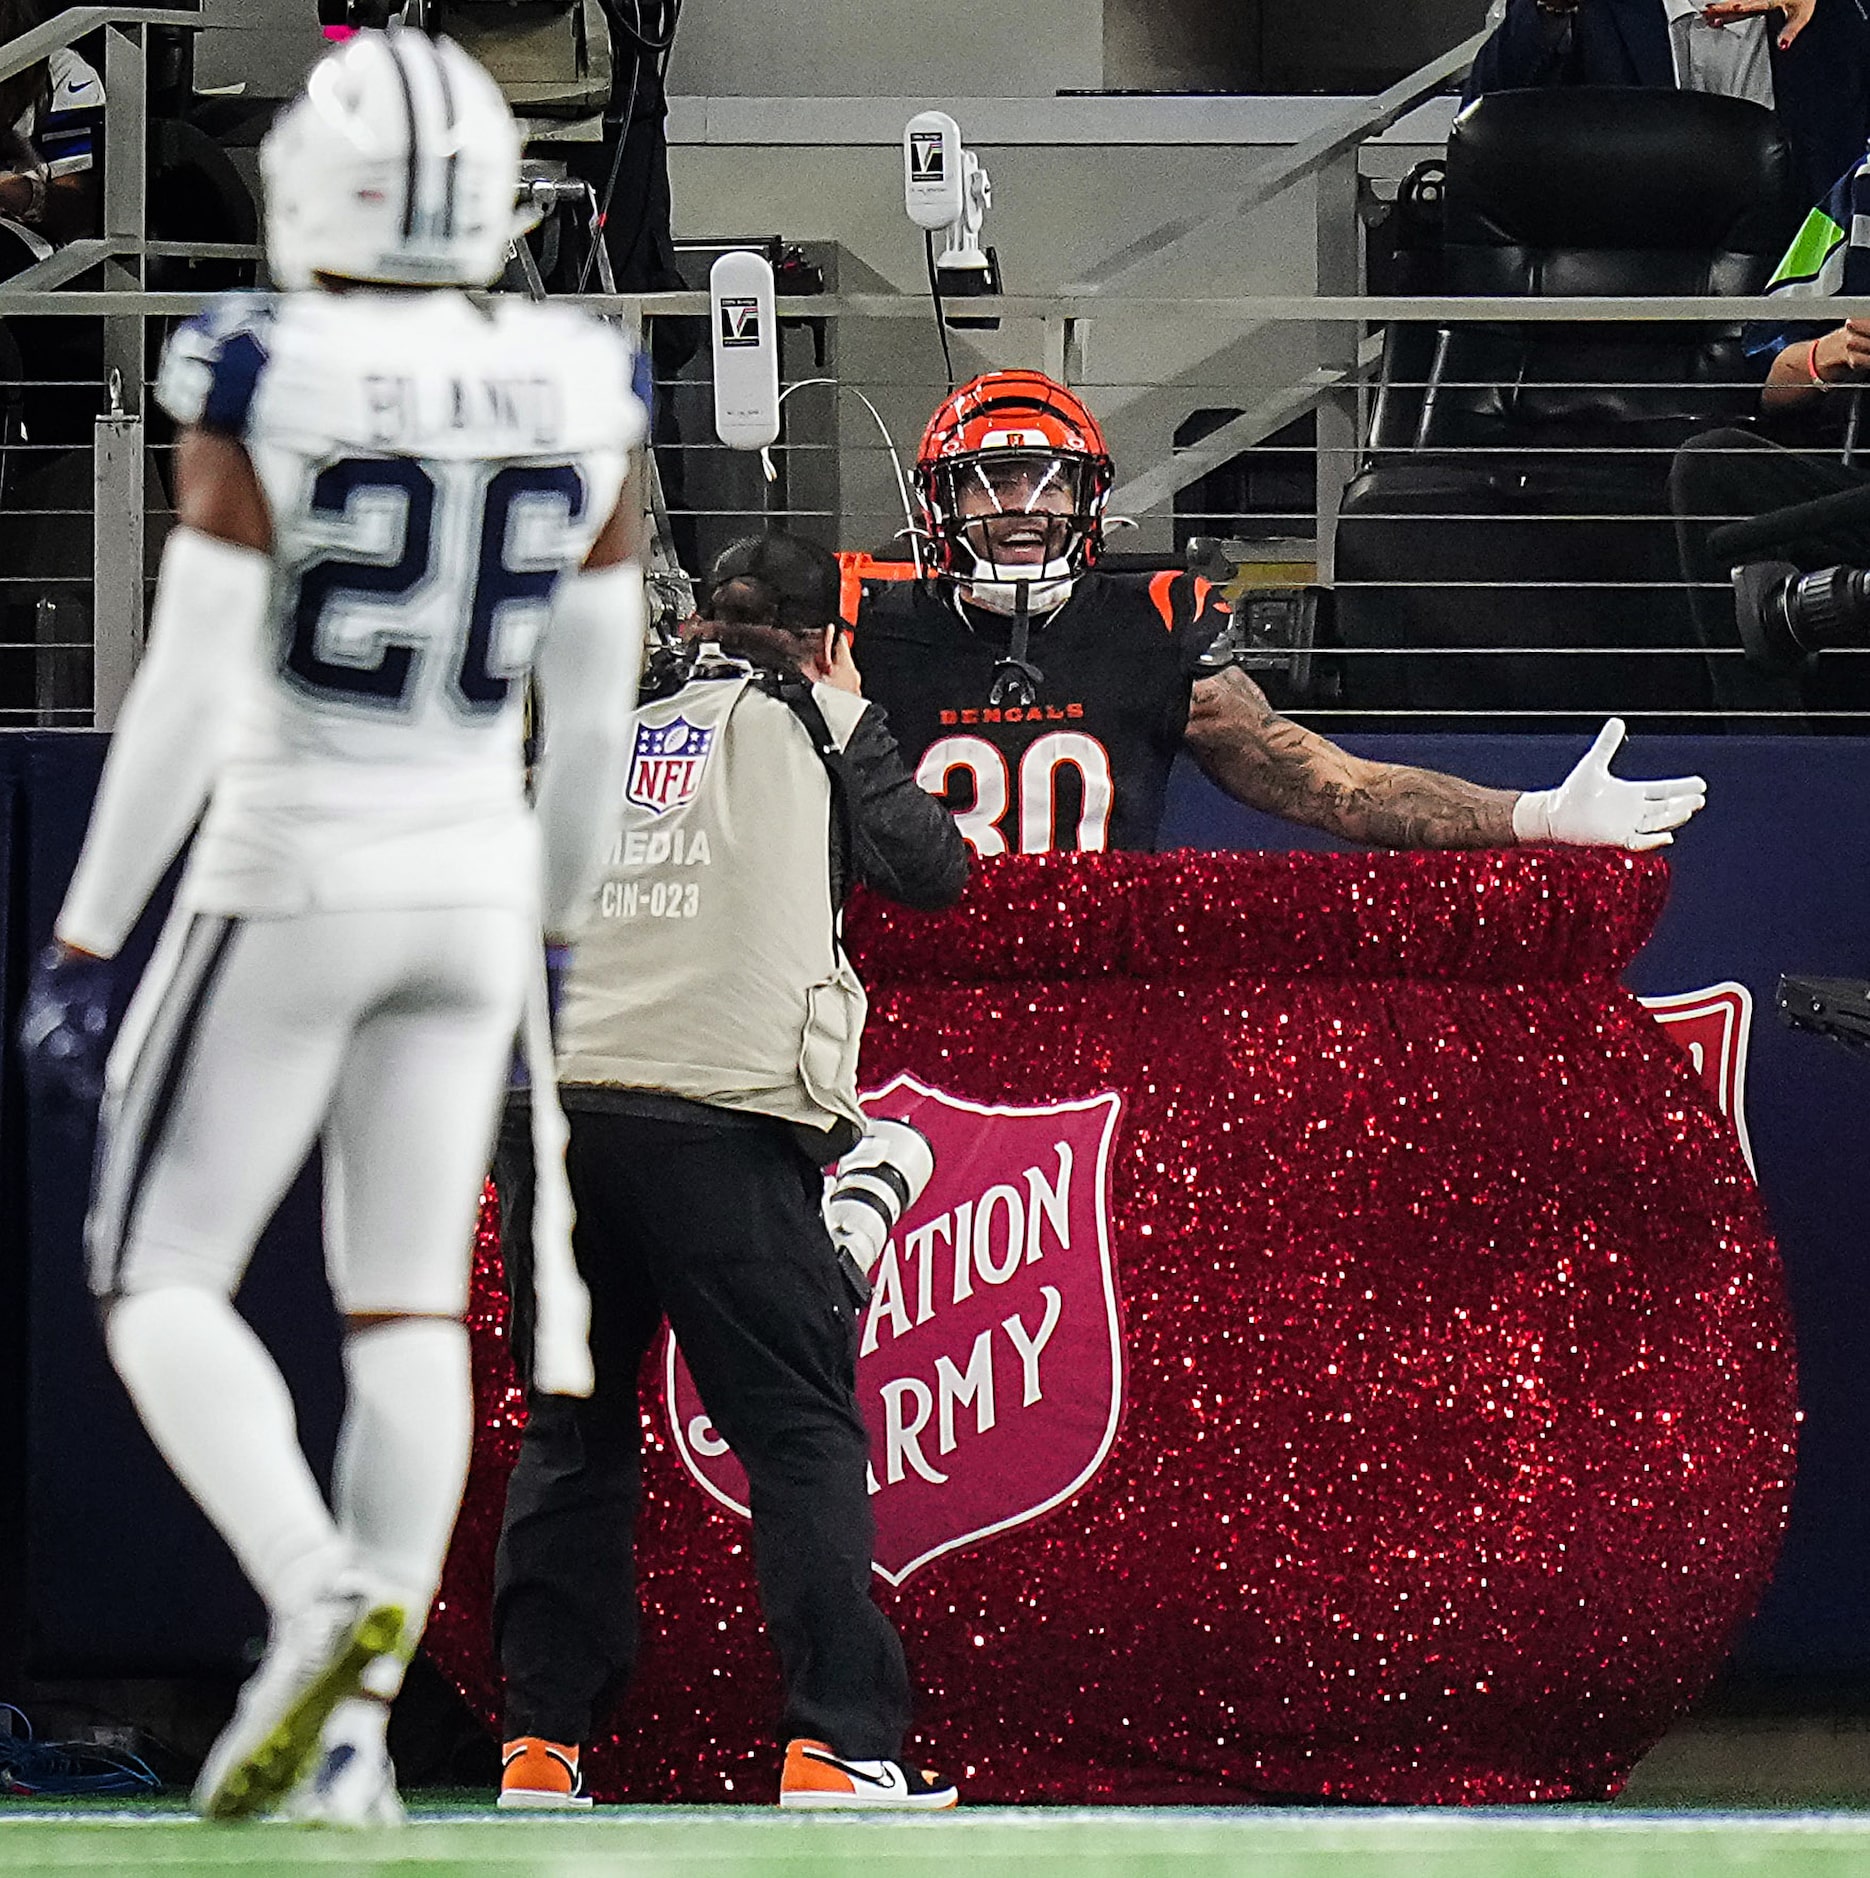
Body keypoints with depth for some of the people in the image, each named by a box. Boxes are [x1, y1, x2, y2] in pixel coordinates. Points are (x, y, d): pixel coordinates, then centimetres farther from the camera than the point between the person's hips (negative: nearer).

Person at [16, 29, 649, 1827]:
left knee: (161, 1284, 6)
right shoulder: (575, 397, -1)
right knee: (409, 1304, 9)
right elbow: (594, 716, 7)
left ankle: (320, 1596, -18)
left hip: (289, 872, -4)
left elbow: (186, 695, -16)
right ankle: (356, 1732, 3)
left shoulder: (261, 387, -15)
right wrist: (540, 938, 20)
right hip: (472, 875, 4)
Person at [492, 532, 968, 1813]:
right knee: (802, 1431, -2)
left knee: (576, 1428, 14)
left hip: (548, 1102, 4)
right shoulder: (805, 725, 9)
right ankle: (834, 1744, -12)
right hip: (716, 1119, -4)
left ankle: (542, 1740, 9)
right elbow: (936, 872, 16)